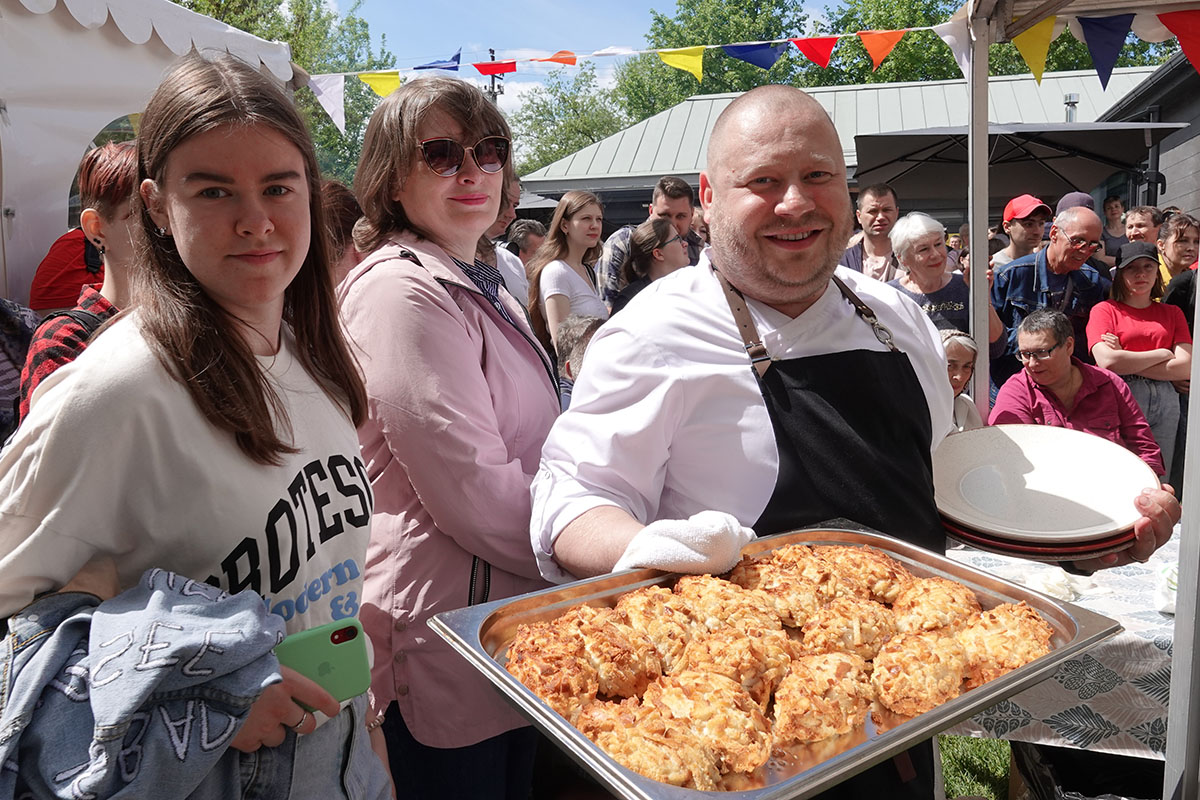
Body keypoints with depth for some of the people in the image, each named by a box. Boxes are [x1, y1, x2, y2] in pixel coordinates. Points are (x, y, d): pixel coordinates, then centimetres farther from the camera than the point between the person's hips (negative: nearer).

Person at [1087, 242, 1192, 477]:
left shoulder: (1172, 313, 15)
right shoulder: (1105, 310, 4)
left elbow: (1185, 368, 2)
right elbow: (1107, 361, -13)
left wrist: (1128, 362, -6)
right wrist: (1162, 354, -3)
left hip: (1165, 402, 4)